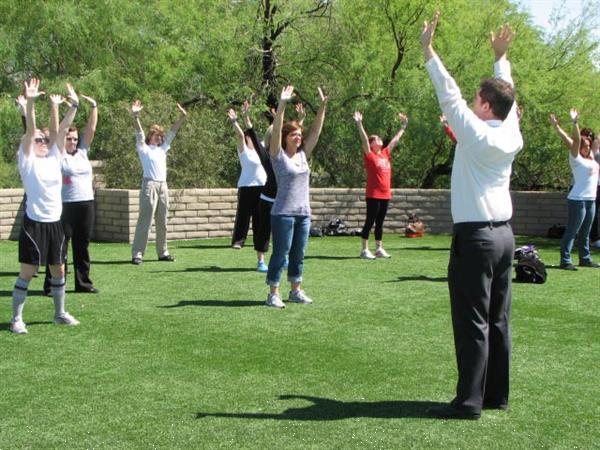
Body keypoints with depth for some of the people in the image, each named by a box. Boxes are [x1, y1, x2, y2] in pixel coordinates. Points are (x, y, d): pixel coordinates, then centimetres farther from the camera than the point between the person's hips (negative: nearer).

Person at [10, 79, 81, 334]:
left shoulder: (55, 158, 10)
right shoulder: (26, 159, -3)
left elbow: (62, 129, 3)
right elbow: (29, 129, -15)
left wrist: (74, 106, -6)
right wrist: (30, 102, -26)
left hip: (55, 222, 5)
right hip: (34, 222, -5)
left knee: (58, 270, 13)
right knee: (27, 272, -2)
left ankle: (60, 314, 26)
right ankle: (16, 319, 5)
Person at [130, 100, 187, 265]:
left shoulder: (163, 148, 19)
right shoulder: (143, 148, 3)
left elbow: (173, 131, 18)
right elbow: (139, 132, -12)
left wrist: (182, 117, 10)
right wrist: (135, 116, -27)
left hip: (163, 186, 6)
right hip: (149, 185, -6)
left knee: (162, 222, 10)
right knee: (145, 221, -11)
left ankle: (162, 252, 16)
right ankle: (137, 253, -12)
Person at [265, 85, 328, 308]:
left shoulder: (303, 155, 10)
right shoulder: (279, 155, -5)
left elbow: (316, 130, 9)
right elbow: (276, 130, -17)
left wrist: (323, 106, 2)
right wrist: (282, 105, -27)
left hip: (304, 213, 6)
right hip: (283, 213, -6)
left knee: (298, 255, 12)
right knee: (280, 254, -3)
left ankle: (296, 291, 22)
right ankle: (273, 294, 3)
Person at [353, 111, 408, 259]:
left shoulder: (385, 153, 13)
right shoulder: (369, 155, -4)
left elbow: (395, 140, 22)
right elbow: (364, 139, -16)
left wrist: (403, 126, 29)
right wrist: (359, 124, -25)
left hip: (385, 195, 6)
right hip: (373, 195, -6)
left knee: (380, 223, 12)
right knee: (370, 222, -3)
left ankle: (379, 249, 17)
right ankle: (365, 250, 0)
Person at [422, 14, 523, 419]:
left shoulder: (477, 135, -13)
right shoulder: (512, 137, 6)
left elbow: (449, 95, -12)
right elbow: (507, 96, 22)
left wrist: (429, 51, -6)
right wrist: (501, 57, 34)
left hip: (475, 238, -8)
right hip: (504, 235, 8)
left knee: (472, 323, -5)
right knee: (499, 321, 11)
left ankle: (469, 402, -3)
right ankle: (497, 395, 18)